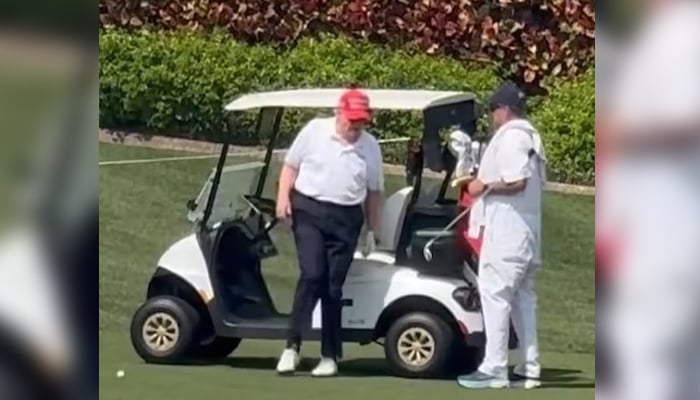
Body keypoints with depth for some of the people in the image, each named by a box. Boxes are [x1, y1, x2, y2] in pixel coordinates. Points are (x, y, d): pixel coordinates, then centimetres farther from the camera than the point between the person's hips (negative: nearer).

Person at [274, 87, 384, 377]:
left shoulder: (371, 146, 6)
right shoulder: (315, 130, 1)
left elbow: (373, 191, 12)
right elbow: (291, 165, 7)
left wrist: (371, 231, 10)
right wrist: (283, 196, -7)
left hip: (346, 219, 2)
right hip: (309, 211, -2)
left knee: (333, 287, 3)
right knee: (312, 275, -16)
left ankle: (330, 356, 8)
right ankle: (292, 345, -11)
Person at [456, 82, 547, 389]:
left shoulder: (510, 137, -14)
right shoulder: (530, 137, 17)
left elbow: (516, 182, -24)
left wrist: (485, 186, -12)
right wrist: (488, 185, 17)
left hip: (506, 230, -10)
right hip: (526, 230, 10)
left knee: (495, 293, -9)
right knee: (522, 296, 11)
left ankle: (494, 369, -11)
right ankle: (529, 368, 13)